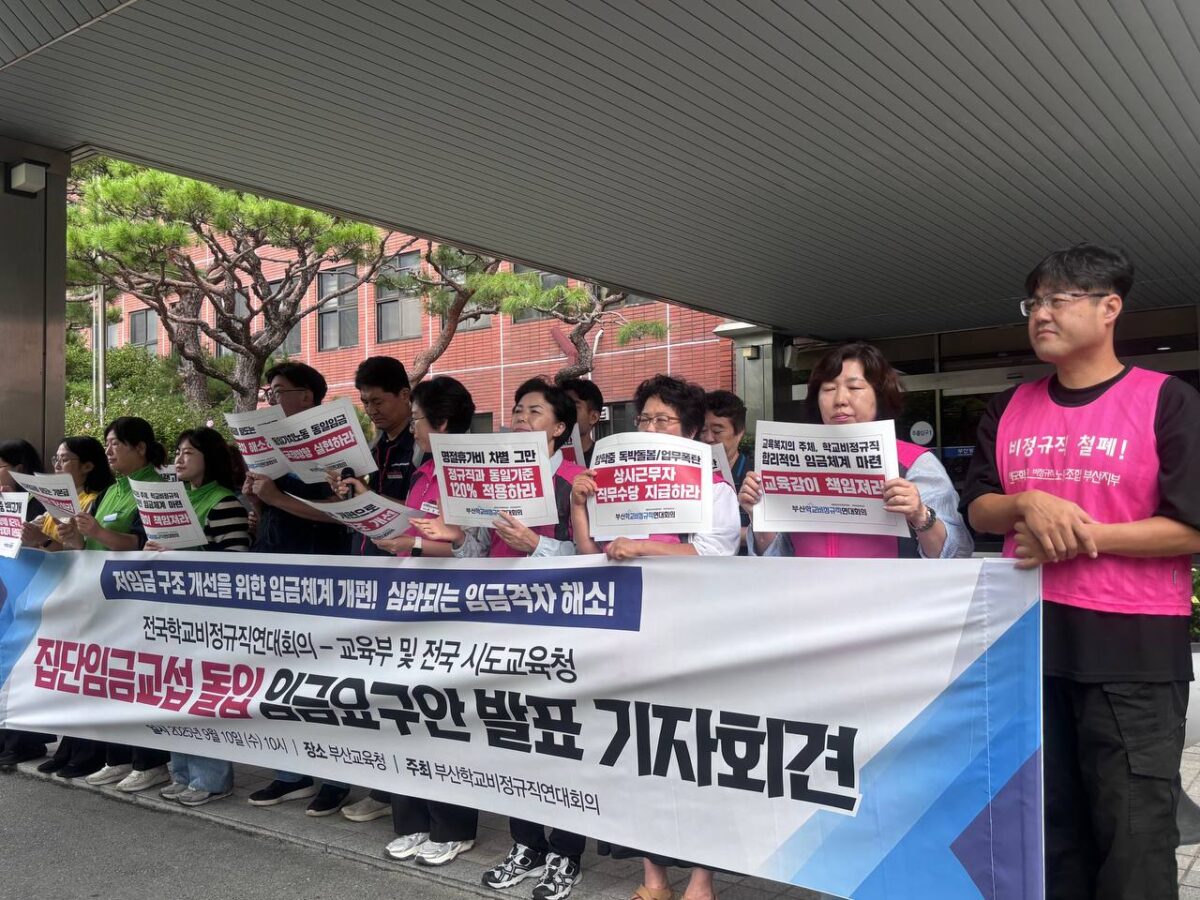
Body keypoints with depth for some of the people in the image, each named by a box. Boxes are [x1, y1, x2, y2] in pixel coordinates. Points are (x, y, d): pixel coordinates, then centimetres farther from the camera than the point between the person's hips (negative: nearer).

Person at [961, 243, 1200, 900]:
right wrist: (1029, 504, -11)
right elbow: (979, 510, 9)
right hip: (1028, 636, 5)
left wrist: (1081, 536, -15)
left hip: (1131, 644, -5)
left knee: (1132, 828, 3)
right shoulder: (1009, 409, 10)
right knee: (1047, 816, 16)